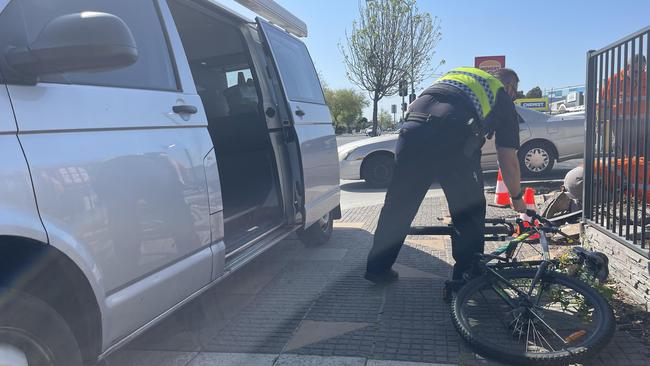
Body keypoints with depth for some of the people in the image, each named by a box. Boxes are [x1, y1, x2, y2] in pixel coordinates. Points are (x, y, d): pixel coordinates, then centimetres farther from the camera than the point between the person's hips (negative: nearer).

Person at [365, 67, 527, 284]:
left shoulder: (458, 72, 37)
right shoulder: (502, 97, 24)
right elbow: (509, 161, 22)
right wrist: (517, 198, 34)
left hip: (413, 128, 4)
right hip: (453, 139, -4)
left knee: (398, 205, 16)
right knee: (470, 212, 15)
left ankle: (377, 268, 28)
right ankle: (467, 279, 22)